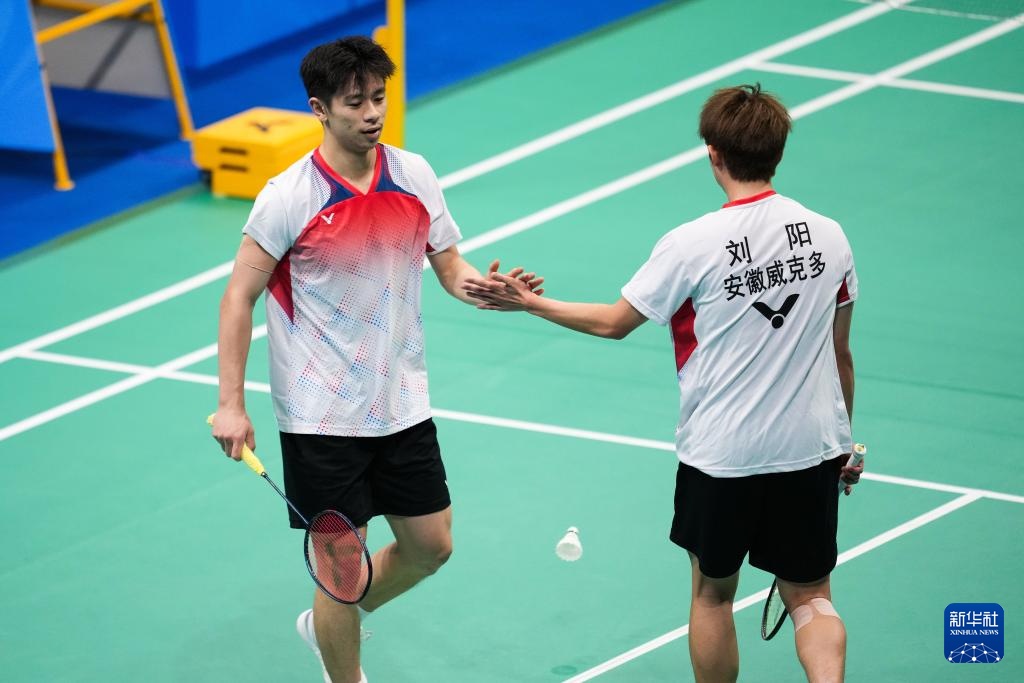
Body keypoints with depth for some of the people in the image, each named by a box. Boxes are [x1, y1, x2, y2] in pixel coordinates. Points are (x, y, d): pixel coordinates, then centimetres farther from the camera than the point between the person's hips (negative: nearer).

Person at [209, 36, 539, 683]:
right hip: (322, 419, -5)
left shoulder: (415, 175, -1)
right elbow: (239, 297, -11)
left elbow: (452, 269, 7)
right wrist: (231, 404, -15)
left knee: (430, 546, 14)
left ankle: (328, 624, 38)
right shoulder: (289, 197, -16)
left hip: (403, 406, 6)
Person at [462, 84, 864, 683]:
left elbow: (615, 322, -3)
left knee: (713, 594, 17)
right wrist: (845, 441, 19)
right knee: (810, 595, 10)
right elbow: (840, 355, 6)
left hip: (722, 454, -3)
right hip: (813, 451, 3)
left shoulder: (693, 246, -15)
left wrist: (528, 302, 9)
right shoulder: (829, 235, -4)